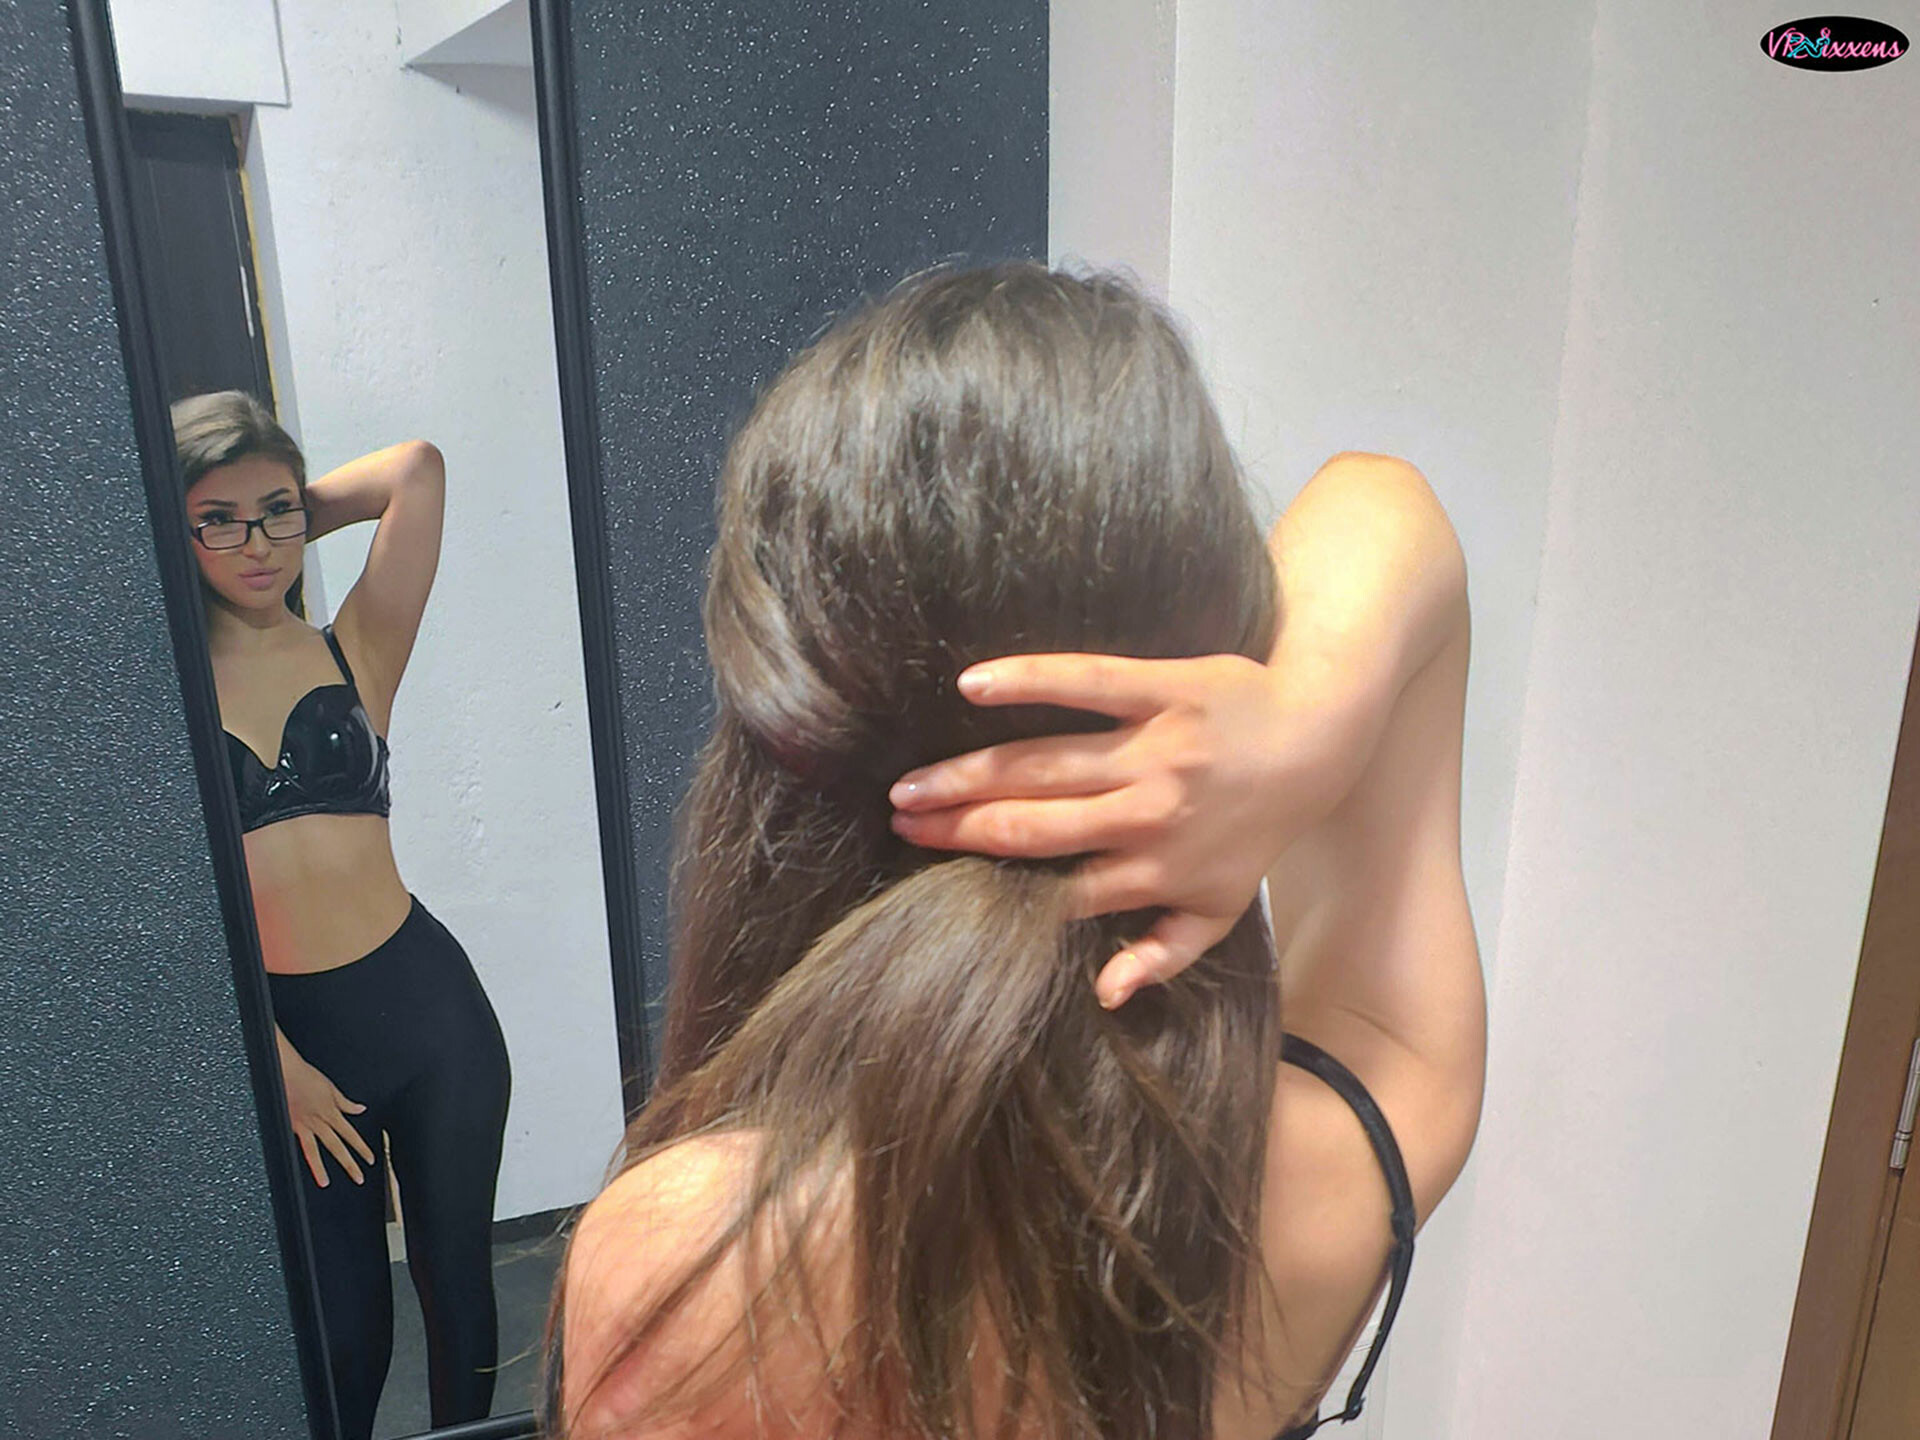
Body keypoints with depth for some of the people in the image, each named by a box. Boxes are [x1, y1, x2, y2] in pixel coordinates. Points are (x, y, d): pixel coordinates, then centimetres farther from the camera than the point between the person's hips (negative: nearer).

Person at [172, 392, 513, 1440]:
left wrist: (296, 514, 5)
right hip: (282, 1035, 0)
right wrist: (276, 1061, -7)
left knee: (458, 1285, 15)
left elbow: (418, 468, -8)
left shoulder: (357, 648, 2)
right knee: (344, 1329, 13)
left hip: (425, 1006, 1)